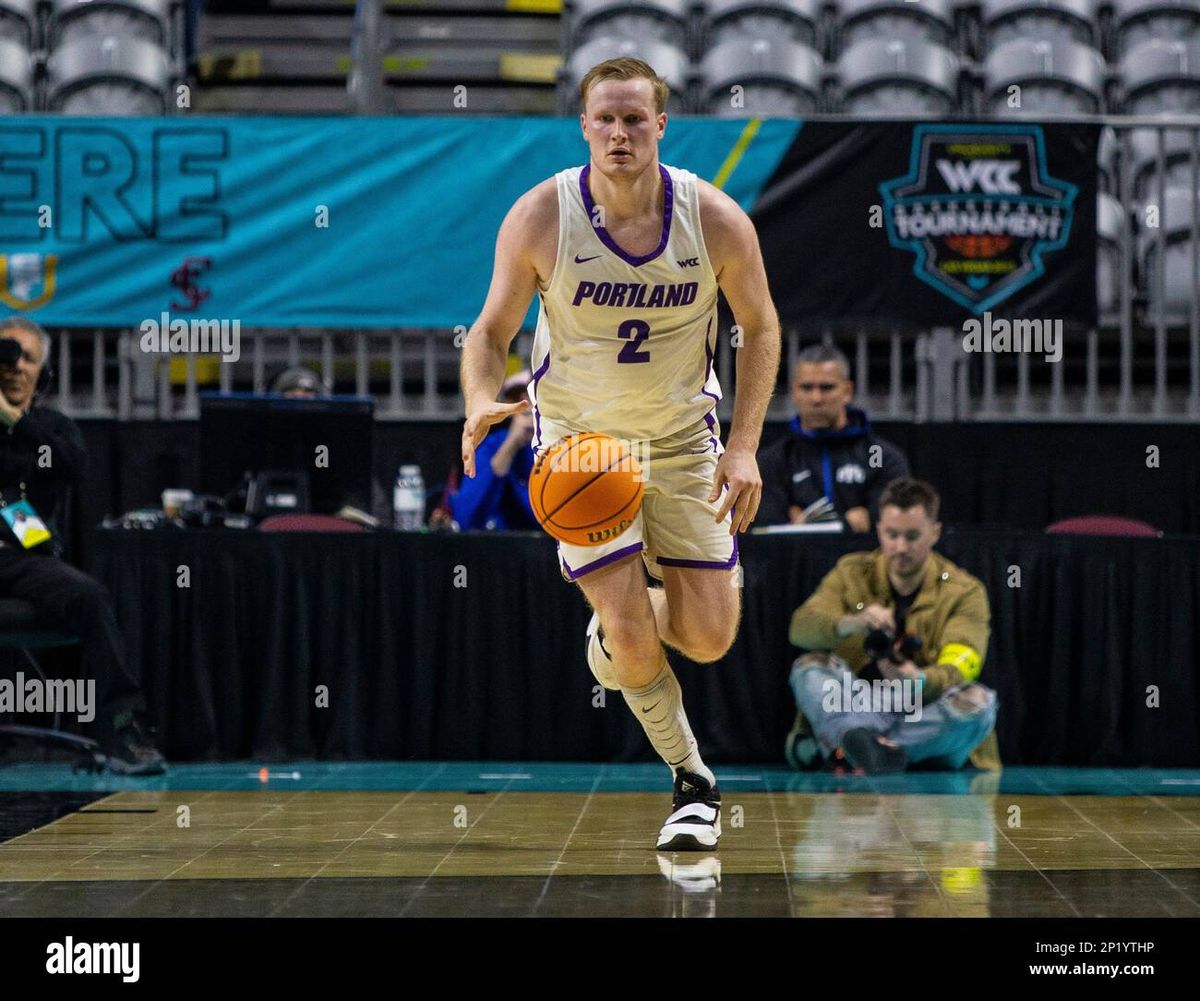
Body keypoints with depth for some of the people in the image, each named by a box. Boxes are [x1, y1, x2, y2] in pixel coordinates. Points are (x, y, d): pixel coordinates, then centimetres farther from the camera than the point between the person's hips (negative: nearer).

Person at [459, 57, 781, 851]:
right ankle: (693, 779, 15)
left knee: (710, 639, -1)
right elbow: (493, 331, -7)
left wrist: (745, 445, -10)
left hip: (683, 436, 2)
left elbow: (760, 327, -1)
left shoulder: (716, 219, -16)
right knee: (633, 641, -11)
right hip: (578, 437, -2)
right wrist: (482, 402, -29)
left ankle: (618, 620, 34)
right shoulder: (540, 218, -18)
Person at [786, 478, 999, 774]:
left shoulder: (964, 592, 1)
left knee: (978, 701, -30)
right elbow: (800, 628, -11)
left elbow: (957, 672, -15)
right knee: (810, 666, -22)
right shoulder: (852, 573, 6)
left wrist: (920, 680, -39)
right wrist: (852, 623, -33)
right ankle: (868, 742, -51)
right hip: (857, 712, 1)